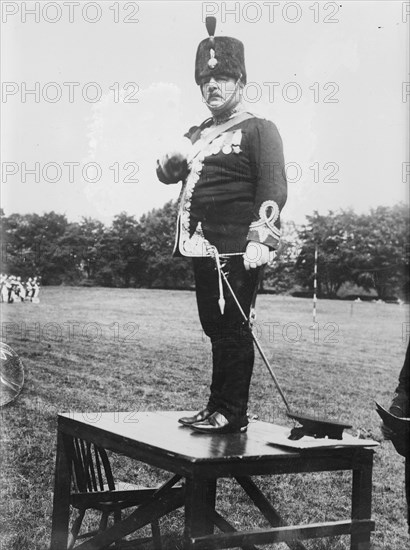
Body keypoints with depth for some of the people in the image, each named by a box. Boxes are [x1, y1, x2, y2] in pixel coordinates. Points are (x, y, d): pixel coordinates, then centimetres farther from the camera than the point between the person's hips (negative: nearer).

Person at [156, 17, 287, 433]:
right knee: (215, 329, 12)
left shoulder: (259, 130, -1)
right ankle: (217, 406, 22)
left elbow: (273, 187, -13)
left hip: (235, 250, -7)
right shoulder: (198, 134, 22)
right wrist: (175, 160, -8)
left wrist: (260, 239, -25)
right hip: (202, 248, 7)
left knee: (232, 328, -5)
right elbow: (166, 174, 16)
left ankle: (232, 414, 2)